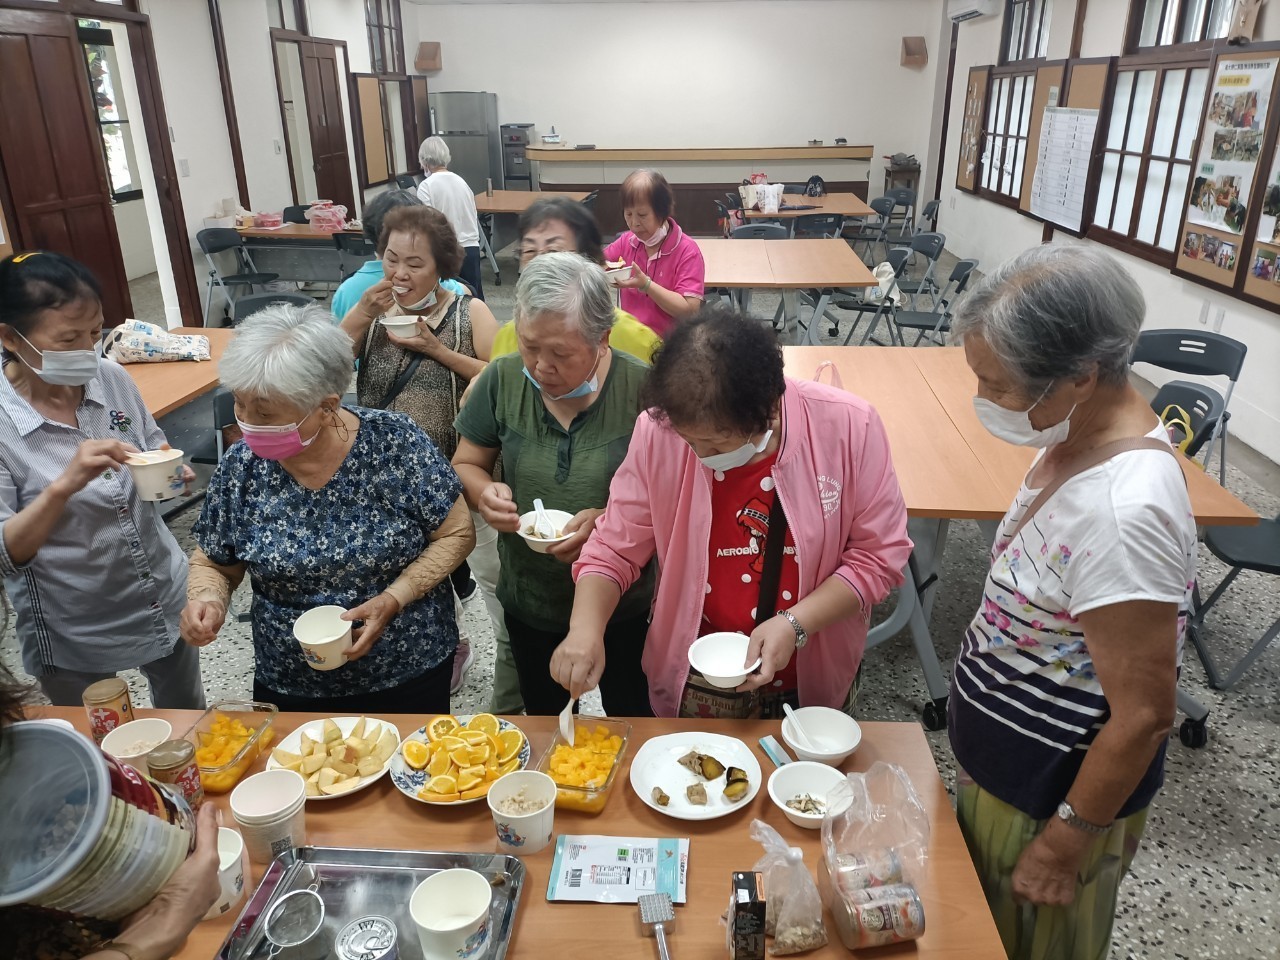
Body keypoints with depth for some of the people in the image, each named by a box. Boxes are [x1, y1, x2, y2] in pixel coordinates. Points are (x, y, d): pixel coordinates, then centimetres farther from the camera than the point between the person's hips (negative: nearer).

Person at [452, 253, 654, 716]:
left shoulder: (642, 388, -20)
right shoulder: (503, 379, -11)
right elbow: (466, 464, 2)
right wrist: (483, 492, -20)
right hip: (528, 603, 3)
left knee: (631, 717, 22)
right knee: (542, 715, 28)